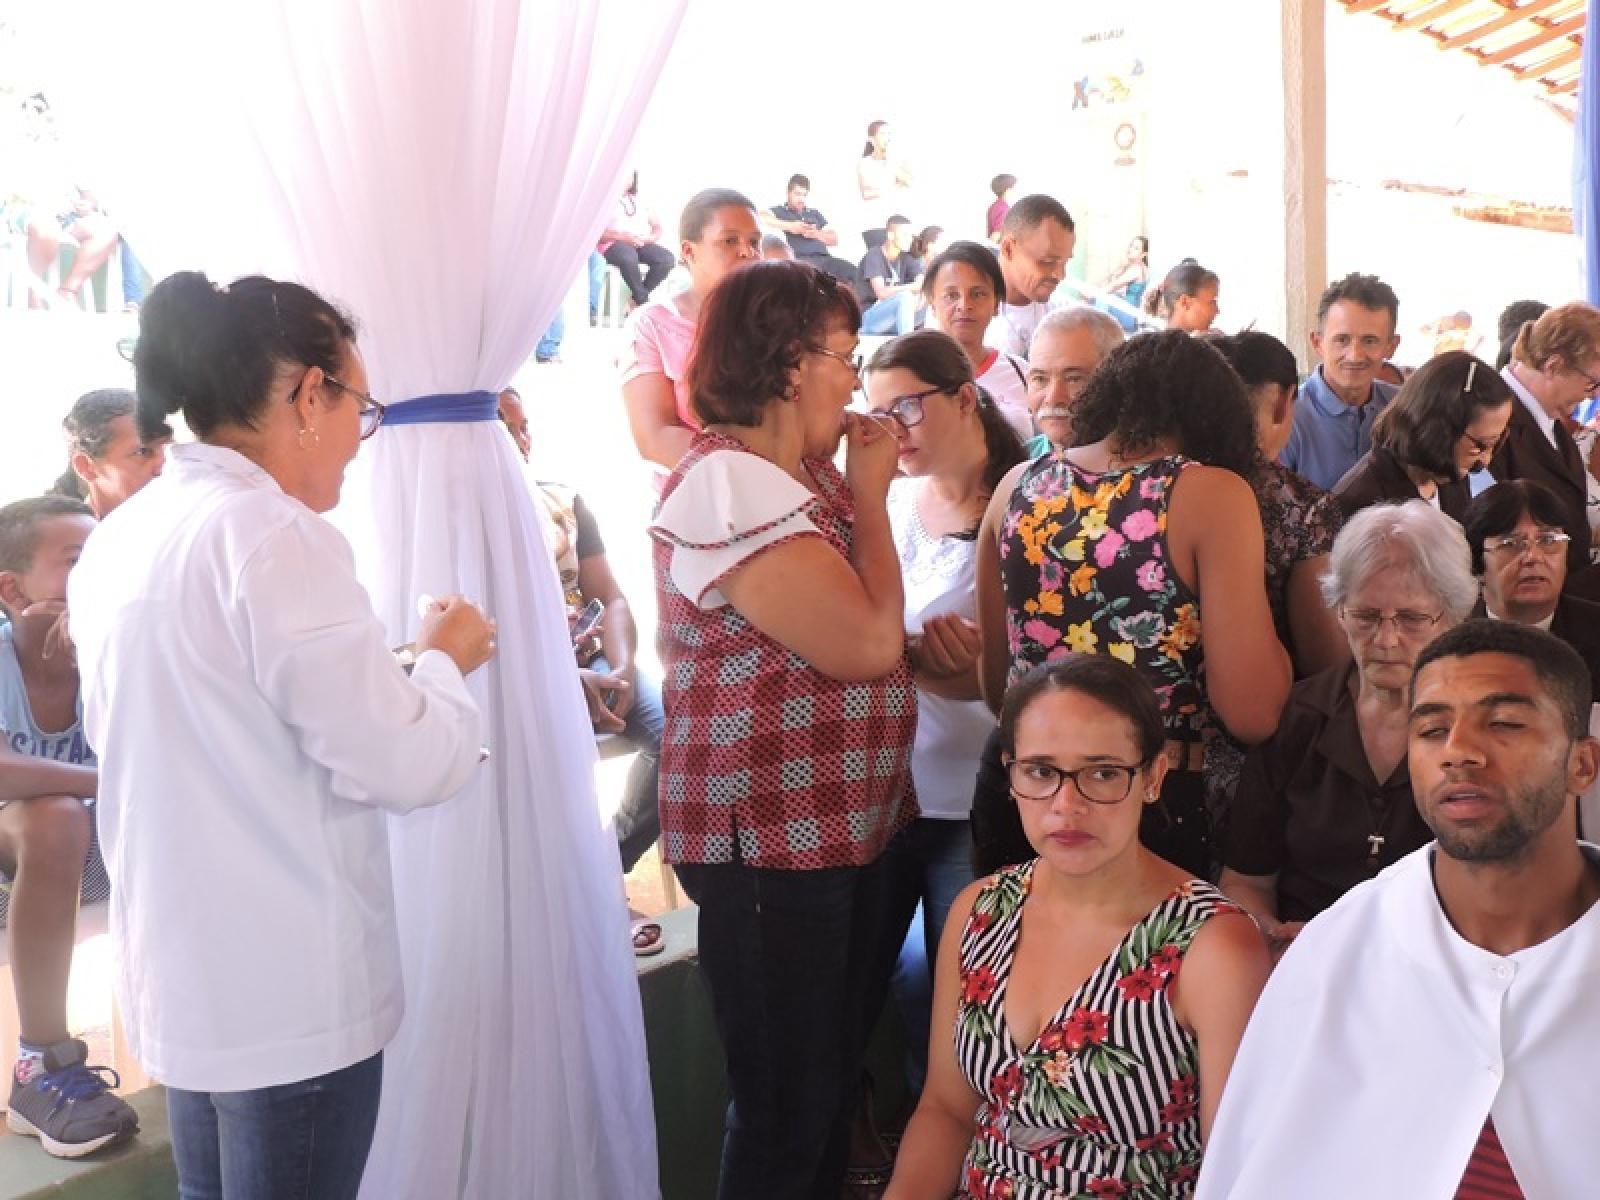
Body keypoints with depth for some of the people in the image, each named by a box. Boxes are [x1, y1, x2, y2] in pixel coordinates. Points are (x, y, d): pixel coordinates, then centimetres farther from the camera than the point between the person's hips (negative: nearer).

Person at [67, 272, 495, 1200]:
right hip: (290, 992, -8)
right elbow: (408, 764, -20)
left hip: (182, 979, 8)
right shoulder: (273, 535, -20)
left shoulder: (121, 541, 7)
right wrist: (446, 660, -1)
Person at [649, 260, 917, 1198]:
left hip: (848, 821, 9)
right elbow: (868, 643, -21)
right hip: (771, 840, -9)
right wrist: (870, 495, -10)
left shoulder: (804, 475, 12)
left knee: (839, 1082, 18)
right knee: (788, 1105, 3)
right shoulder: (727, 487, -18)